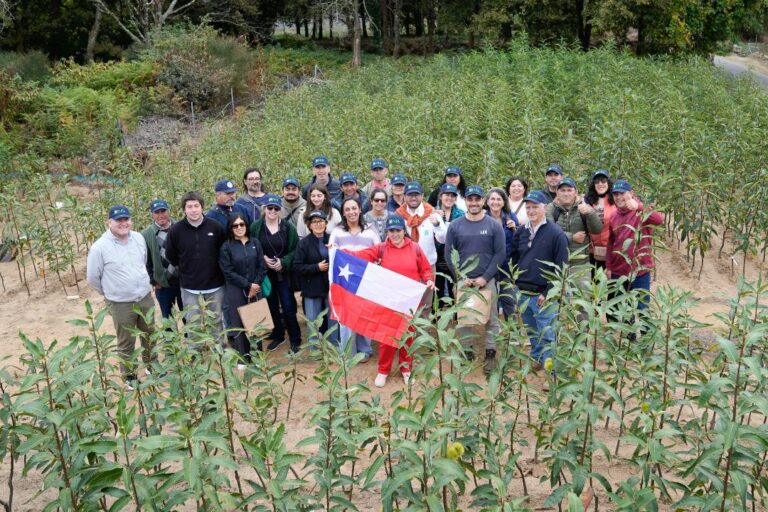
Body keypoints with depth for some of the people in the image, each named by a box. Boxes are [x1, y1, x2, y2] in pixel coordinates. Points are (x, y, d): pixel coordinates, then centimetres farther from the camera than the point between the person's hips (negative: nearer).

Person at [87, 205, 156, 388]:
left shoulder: (139, 238, -3)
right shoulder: (100, 247, -18)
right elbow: (92, 278, -7)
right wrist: (111, 292, 3)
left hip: (146, 298, 5)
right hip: (121, 304, -5)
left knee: (149, 335, 21)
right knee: (126, 342, 10)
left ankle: (151, 365, 42)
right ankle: (129, 376, 28)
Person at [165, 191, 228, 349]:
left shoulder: (215, 227, -8)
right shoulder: (175, 230, -10)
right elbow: (171, 257, 2)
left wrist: (219, 271, 6)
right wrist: (186, 271, 6)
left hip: (215, 286, 1)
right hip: (189, 288, -1)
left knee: (217, 321, 15)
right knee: (193, 324, 8)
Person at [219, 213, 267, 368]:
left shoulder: (255, 243, 5)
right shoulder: (226, 247, -4)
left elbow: (262, 267, 4)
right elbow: (228, 272, -9)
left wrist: (256, 285, -9)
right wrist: (248, 285, -12)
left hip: (255, 290, 2)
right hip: (236, 292, -2)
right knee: (239, 324, 4)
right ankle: (242, 358, 15)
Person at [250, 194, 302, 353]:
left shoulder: (288, 227, -4)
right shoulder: (255, 227, -4)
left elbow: (295, 250, -3)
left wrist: (283, 262, -17)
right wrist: (263, 259, -16)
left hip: (283, 274, -1)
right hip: (265, 274, 1)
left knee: (288, 307, -1)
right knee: (272, 307, 12)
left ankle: (295, 340, 13)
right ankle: (278, 336, 30)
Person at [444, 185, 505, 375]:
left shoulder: (494, 225, -2)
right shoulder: (455, 225, 1)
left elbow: (499, 254, -4)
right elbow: (449, 254, 2)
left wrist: (485, 277, -11)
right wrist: (460, 277, -7)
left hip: (487, 280, -1)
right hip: (462, 280, 1)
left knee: (490, 318, 4)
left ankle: (490, 353, 15)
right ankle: (467, 352, 20)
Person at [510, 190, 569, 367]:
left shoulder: (555, 233, -10)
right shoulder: (521, 232, 8)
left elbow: (561, 267, -12)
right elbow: (514, 259, 18)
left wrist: (548, 292, -15)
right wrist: (516, 283, 9)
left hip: (544, 295, -6)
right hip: (522, 292, 6)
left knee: (546, 335, -1)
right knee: (531, 331, 17)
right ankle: (536, 359, 33)